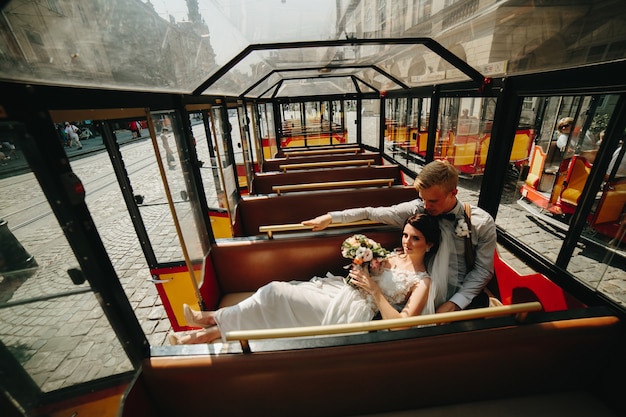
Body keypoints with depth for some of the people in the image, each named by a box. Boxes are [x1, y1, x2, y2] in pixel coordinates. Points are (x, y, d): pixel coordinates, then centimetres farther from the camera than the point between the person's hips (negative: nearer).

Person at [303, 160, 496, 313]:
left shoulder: (482, 223, -7)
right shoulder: (415, 209, -9)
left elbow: (483, 269, -3)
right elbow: (372, 213, -8)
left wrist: (455, 303, -14)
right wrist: (331, 217, -15)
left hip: (464, 294, -1)